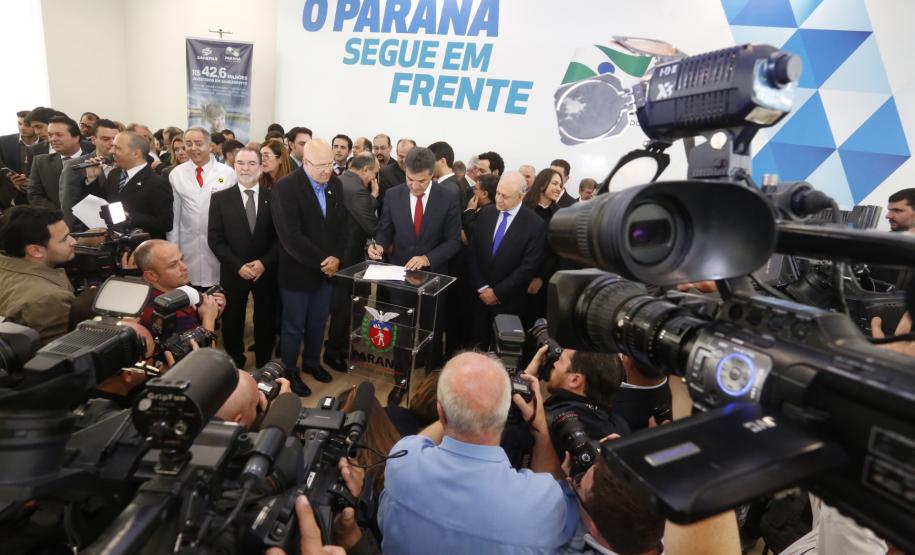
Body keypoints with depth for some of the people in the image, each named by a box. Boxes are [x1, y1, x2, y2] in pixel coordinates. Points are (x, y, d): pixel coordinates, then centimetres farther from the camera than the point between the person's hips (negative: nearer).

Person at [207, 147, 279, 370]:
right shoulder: (220, 198, -1)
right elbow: (215, 239, -5)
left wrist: (264, 263, -15)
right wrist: (238, 266, -14)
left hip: (266, 272, 0)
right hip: (233, 273, 0)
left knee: (266, 322, 10)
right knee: (232, 323, 12)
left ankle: (263, 367, 29)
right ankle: (235, 367, 31)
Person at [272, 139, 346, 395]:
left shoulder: (335, 184, 3)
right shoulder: (285, 187, -17)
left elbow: (342, 224, 6)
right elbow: (290, 236, -23)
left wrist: (336, 257, -8)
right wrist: (321, 260, -19)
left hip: (327, 268, 6)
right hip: (298, 270, -5)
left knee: (318, 322, 19)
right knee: (294, 326, 10)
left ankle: (312, 362, 39)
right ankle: (289, 371, 28)